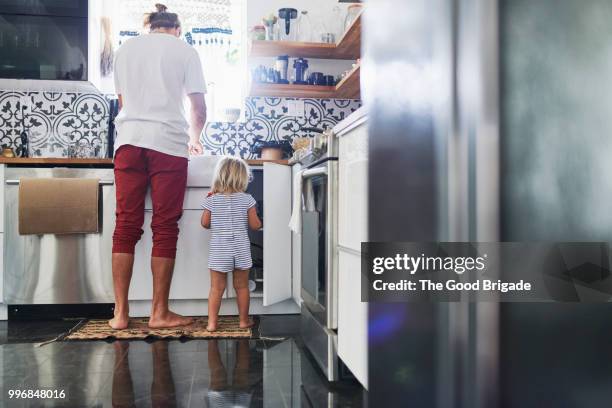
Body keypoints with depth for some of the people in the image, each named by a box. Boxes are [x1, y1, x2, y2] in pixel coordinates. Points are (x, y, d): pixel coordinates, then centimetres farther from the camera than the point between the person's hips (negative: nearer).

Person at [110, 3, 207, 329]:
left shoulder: (125, 49, 19)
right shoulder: (184, 51, 9)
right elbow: (199, 111, 5)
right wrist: (194, 140, 24)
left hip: (129, 138, 3)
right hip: (168, 141, -3)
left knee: (126, 225, 3)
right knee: (165, 227, 0)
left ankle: (120, 313, 3)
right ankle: (160, 313, 4)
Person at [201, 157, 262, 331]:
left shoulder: (212, 200, -4)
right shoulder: (247, 199, -6)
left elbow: (205, 223, 2)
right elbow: (255, 225, -5)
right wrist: (258, 221, 15)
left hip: (219, 251, 0)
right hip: (241, 250, 0)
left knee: (216, 287, 7)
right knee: (242, 286, 12)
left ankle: (212, 322, 7)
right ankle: (244, 320, 23)